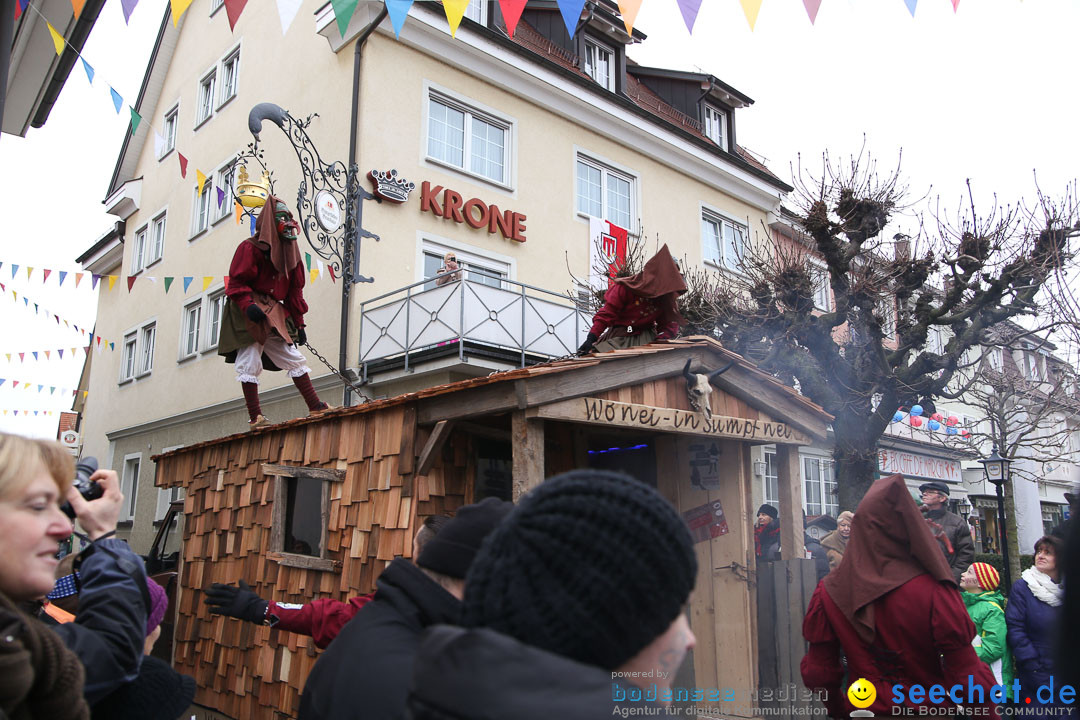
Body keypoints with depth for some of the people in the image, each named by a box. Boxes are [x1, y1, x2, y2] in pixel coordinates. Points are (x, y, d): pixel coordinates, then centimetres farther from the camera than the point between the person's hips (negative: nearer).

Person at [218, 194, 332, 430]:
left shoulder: (289, 251, 14)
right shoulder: (250, 248, -8)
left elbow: (295, 291, 15)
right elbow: (236, 283, -12)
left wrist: (298, 322, 12)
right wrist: (248, 305, -29)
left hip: (275, 313, 7)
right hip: (249, 314, -7)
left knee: (294, 358, 7)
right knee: (250, 364, -7)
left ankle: (315, 406, 12)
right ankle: (255, 417, -3)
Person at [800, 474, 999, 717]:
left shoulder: (828, 591, -13)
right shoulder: (933, 592, -21)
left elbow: (818, 674, -6)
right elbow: (969, 678, -19)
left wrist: (839, 710, 11)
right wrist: (988, 712, -3)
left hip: (863, 710, 2)